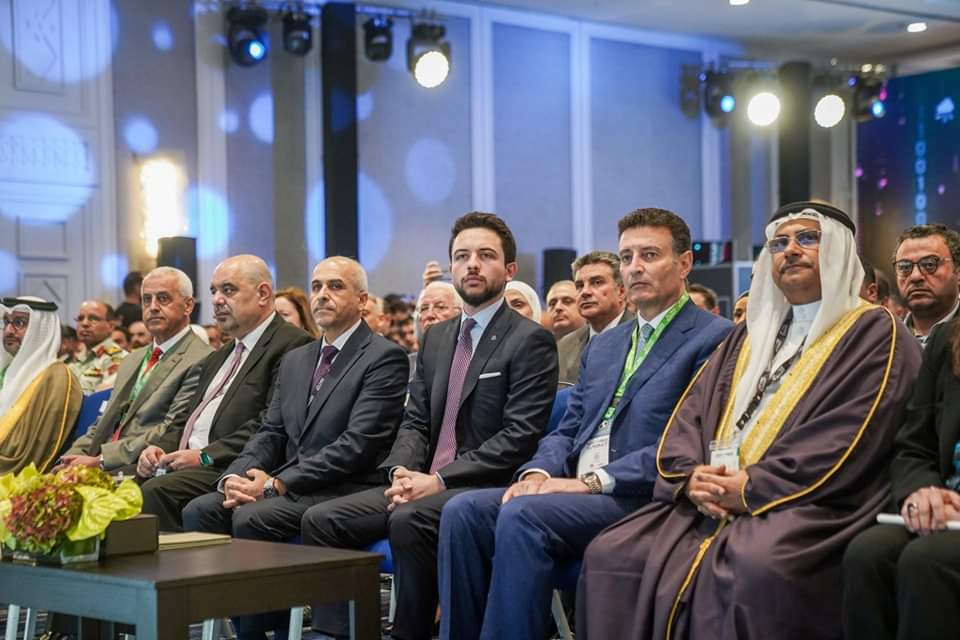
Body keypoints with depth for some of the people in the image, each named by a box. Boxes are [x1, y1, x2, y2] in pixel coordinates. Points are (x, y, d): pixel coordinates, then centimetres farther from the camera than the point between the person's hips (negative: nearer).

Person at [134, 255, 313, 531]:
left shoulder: (292, 345, -4)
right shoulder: (219, 357, 27)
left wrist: (205, 456, -17)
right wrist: (160, 447, 4)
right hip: (181, 465, 8)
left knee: (155, 491, -29)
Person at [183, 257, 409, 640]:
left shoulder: (384, 358, -5)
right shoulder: (295, 361, 20)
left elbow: (358, 444, -15)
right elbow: (269, 432, 16)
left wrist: (276, 483, -18)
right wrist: (236, 476, -7)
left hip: (346, 492, -7)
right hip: (288, 489, 7)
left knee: (252, 517, -29)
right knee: (200, 510, -15)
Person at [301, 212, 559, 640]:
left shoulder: (530, 340, -4)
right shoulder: (436, 338, 18)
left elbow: (520, 437, -13)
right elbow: (415, 421, 16)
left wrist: (439, 479, -19)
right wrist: (402, 471, -7)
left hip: (485, 490, -7)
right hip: (424, 483, 7)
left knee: (409, 520, -35)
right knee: (321, 520, -11)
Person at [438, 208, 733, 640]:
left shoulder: (715, 338, -1)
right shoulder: (603, 345, 25)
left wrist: (593, 480, -17)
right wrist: (539, 472, -2)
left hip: (641, 498, -7)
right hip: (573, 489, 7)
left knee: (522, 515, -30)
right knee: (463, 510, -16)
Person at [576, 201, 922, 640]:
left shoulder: (875, 334, 3)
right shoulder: (748, 335, 24)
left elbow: (850, 437, -10)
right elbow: (690, 413, 17)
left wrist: (753, 487, -15)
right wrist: (691, 475, -5)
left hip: (805, 506, -6)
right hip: (710, 502, 6)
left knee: (752, 568, -37)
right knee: (611, 555, -14)